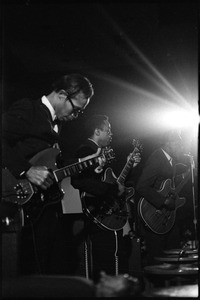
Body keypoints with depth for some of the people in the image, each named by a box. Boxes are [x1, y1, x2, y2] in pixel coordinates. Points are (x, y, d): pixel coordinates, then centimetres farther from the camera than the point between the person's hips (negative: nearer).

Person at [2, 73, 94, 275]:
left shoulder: (56, 123, 22)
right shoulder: (26, 109, -4)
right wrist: (26, 171, -22)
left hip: (46, 204, 9)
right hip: (22, 204, -8)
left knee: (44, 271, 9)